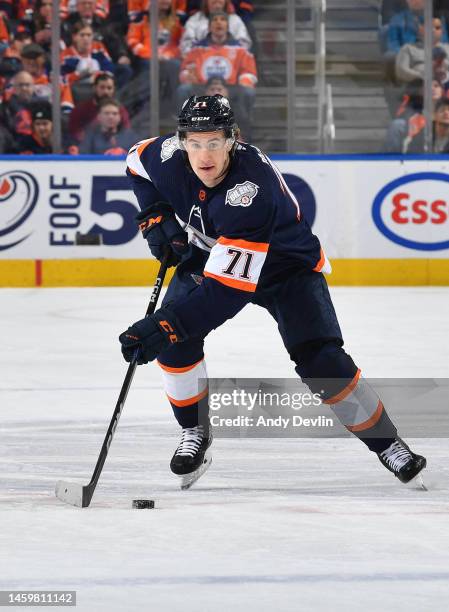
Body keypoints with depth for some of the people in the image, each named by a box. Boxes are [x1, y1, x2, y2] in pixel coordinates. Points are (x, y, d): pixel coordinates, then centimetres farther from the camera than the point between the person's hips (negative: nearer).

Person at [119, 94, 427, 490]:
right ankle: (196, 432, 4)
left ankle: (386, 442, 1)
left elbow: (229, 287, -46)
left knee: (320, 360, -18)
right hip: (211, 252, 5)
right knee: (175, 339, -17)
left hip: (286, 265, -5)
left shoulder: (252, 191, -42)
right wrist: (157, 216, -9)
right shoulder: (169, 158, -24)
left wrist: (166, 325, -53)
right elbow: (138, 161, 4)